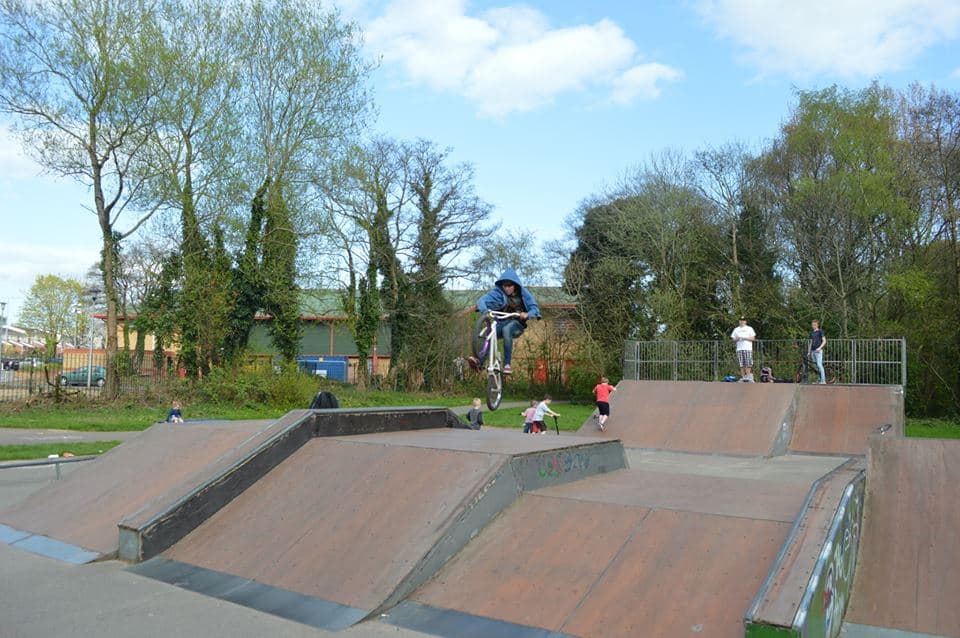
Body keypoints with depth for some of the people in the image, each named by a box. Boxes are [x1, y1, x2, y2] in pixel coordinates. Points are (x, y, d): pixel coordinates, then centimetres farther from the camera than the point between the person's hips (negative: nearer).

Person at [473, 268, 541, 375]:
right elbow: (481, 300, -16)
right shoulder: (498, 292, -4)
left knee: (507, 329, -37)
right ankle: (480, 361, -46)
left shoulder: (523, 293, -2)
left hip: (516, 323, -1)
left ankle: (507, 364, -36)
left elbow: (535, 308, -7)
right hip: (501, 322, 1)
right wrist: (485, 310, -39)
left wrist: (527, 314, -29)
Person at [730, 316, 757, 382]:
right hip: (739, 349, 2)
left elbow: (753, 338, 2)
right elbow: (733, 338, 16)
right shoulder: (736, 329, 17)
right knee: (741, 364, -1)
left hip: (748, 348, -2)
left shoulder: (749, 329, 9)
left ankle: (748, 376, -10)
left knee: (748, 364, -11)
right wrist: (737, 339, -7)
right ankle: (743, 377, 1)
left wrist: (745, 338, -10)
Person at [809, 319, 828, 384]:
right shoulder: (811, 332, 18)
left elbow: (824, 341, -7)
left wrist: (819, 348, -19)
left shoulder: (820, 331, -2)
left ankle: (823, 380, -14)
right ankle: (819, 379, 11)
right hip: (813, 351, 7)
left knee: (819, 365, -14)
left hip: (818, 351, -7)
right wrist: (809, 351, 19)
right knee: (815, 365, 6)